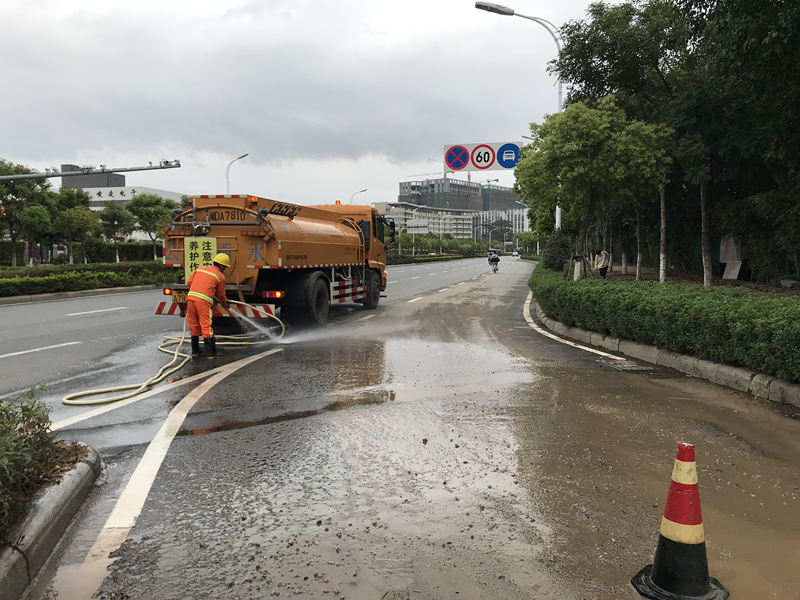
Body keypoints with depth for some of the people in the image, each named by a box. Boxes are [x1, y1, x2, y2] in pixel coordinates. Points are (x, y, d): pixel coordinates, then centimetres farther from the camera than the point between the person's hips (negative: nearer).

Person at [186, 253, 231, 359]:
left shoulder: (200, 268, 19)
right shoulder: (220, 276, 6)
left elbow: (189, 282, 19)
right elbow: (221, 294, 14)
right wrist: (225, 303, 33)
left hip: (191, 298, 5)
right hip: (204, 301, -5)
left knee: (194, 326, 15)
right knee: (206, 327, -3)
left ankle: (195, 351, 25)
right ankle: (211, 353, -1)